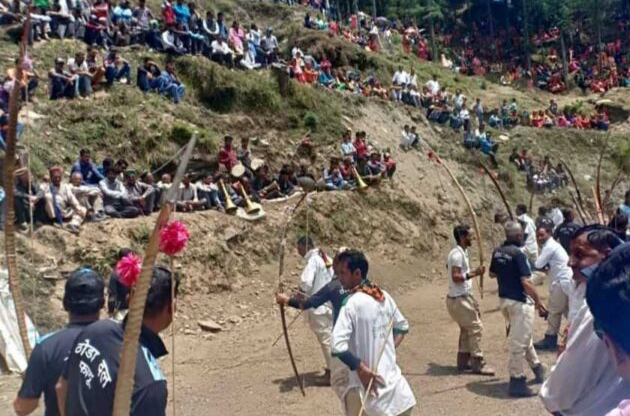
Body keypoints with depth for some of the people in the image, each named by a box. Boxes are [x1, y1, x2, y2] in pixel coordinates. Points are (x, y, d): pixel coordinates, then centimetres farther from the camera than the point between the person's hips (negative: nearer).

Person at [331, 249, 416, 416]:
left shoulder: (352, 303, -19)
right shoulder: (385, 297, 2)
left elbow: (338, 346, -27)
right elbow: (402, 327, 17)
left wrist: (361, 368, -18)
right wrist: (387, 349, 11)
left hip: (366, 383, -6)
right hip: (392, 377, 6)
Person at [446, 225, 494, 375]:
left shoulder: (463, 252, 12)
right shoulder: (457, 254, -18)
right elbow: (456, 277, -25)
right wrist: (474, 274, -30)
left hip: (463, 297, 10)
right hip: (458, 299, -10)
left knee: (466, 329, 16)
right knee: (475, 327, -7)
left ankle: (463, 361, 23)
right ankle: (477, 363, -2)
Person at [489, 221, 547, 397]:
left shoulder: (497, 252, 3)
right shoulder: (518, 254, -19)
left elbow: (492, 274, 18)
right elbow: (526, 283, -21)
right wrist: (538, 302, -14)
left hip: (503, 300, 8)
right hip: (519, 302, -8)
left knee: (524, 336, 25)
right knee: (519, 342, -2)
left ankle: (537, 367, 40)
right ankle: (516, 380, 4)